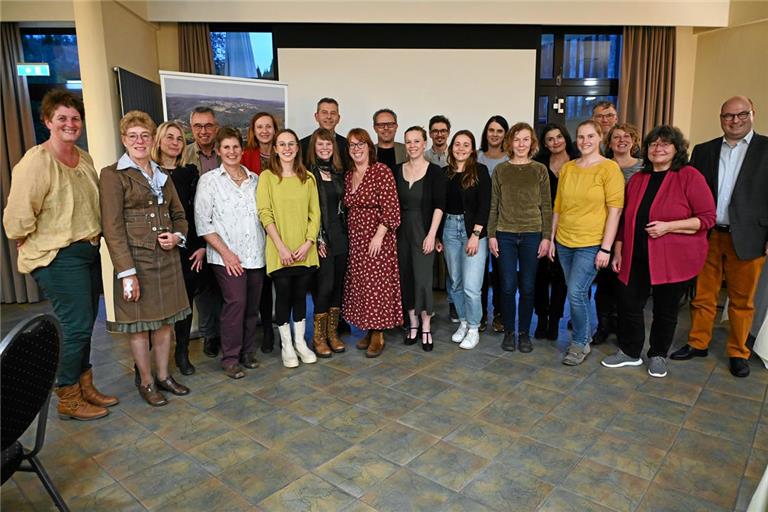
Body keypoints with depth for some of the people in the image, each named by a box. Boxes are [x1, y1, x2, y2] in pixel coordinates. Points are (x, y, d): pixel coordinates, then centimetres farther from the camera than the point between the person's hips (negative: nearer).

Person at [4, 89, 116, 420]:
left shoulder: (84, 158, 9)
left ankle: (85, 387, 28)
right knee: (75, 325, -4)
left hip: (88, 252, 8)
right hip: (58, 257, -7)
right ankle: (68, 400, 12)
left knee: (84, 324, 14)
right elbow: (18, 214, -16)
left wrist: (93, 239, 14)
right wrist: (33, 245, -4)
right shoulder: (37, 161, -15)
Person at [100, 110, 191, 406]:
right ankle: (146, 382, 21)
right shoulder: (112, 175, -5)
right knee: (140, 324, 5)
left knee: (165, 320, 12)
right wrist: (127, 272, -16)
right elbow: (112, 228, -11)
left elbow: (179, 214, 20)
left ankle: (163, 376, 27)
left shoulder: (162, 175, 13)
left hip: (167, 258, 6)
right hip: (136, 259, -5)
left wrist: (177, 236, -3)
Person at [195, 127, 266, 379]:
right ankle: (230, 358, 4)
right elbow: (203, 223, -4)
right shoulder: (209, 180, 1)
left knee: (252, 304, 7)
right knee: (235, 302, -12)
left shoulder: (254, 179, 11)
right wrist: (225, 252, -10)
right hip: (227, 256, -4)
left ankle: (247, 352, 23)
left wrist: (266, 246, 6)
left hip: (255, 254, 4)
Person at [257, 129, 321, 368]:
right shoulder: (267, 177, -2)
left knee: (301, 295, 12)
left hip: (305, 251, 3)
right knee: (283, 296, 5)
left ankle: (300, 342, 27)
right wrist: (281, 247, -14)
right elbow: (265, 214, -7)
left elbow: (315, 213, 5)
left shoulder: (308, 178, 7)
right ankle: (286, 346, 20)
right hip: (279, 252, -3)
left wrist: (308, 243, -7)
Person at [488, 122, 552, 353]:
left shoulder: (540, 170, 4)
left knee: (527, 287, 5)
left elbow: (546, 206, 3)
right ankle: (509, 332, 17)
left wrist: (546, 237, -3)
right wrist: (491, 235, 0)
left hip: (532, 235, 0)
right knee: (508, 286, 2)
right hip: (505, 235, 0)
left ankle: (524, 332, 19)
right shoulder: (500, 170, 5)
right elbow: (494, 205, 5)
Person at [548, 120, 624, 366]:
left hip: (591, 244, -5)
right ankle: (584, 334, 31)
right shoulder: (567, 168, 7)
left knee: (576, 293, -8)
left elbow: (615, 210, -10)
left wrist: (606, 248, -14)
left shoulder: (609, 168, -7)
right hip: (564, 242, 5)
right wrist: (552, 239, 9)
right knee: (577, 293, 13)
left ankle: (580, 343, 11)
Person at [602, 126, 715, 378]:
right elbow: (625, 219, 14)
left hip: (674, 260, -4)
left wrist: (668, 227, -20)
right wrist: (618, 251, 12)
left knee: (665, 310, 9)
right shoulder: (637, 179, 10)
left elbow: (707, 218, -10)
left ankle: (658, 355, 29)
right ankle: (629, 352, 25)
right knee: (628, 304, 5)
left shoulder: (690, 176, -6)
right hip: (637, 258, 4)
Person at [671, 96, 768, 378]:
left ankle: (738, 353, 23)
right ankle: (698, 343, 25)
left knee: (742, 300, 9)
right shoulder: (704, 151, 7)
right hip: (707, 236, 2)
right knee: (703, 294, 11)